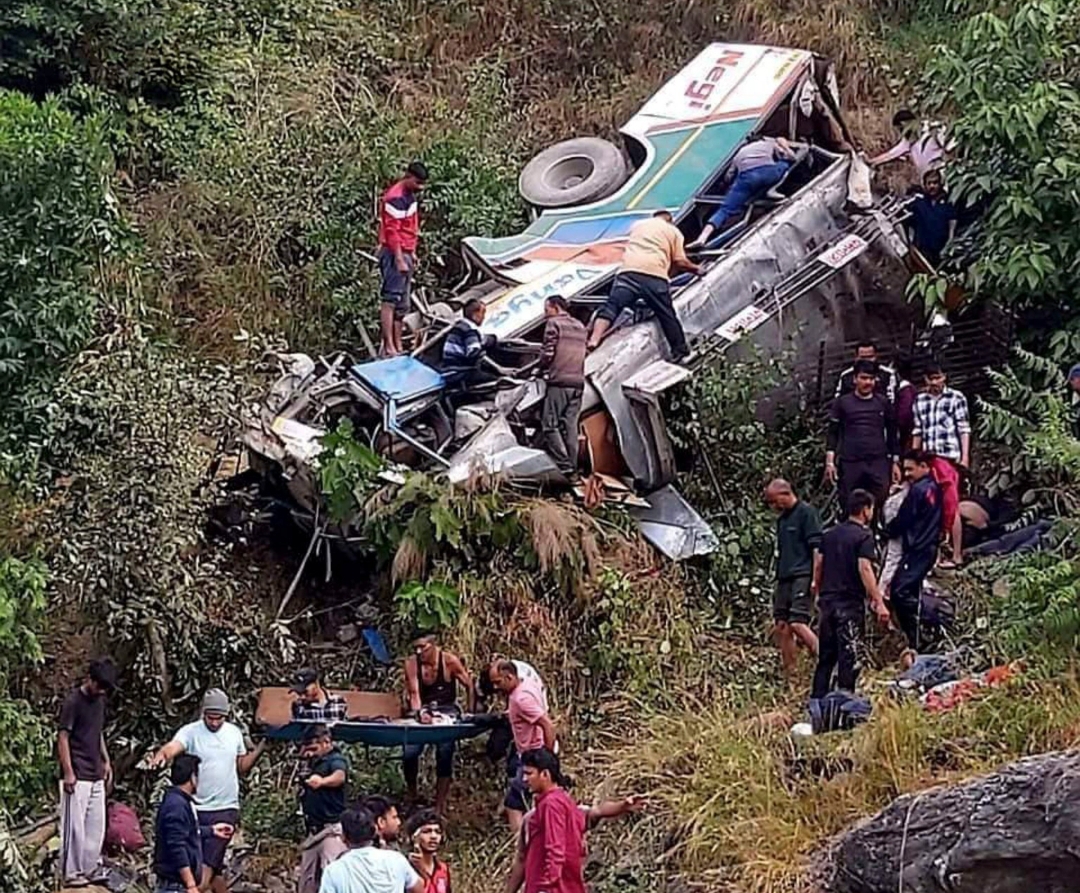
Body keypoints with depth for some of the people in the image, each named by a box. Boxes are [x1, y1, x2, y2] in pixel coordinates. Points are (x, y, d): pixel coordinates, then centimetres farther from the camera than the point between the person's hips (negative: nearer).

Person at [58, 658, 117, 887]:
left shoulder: (100, 700, 11)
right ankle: (71, 873, 2)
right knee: (74, 825, -4)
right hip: (77, 777, -8)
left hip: (96, 775, 8)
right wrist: (68, 773, -18)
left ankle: (91, 868, 19)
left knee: (96, 825, 10)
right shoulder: (73, 701, -13)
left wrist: (106, 761, 16)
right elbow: (63, 738, -14)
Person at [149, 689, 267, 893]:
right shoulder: (190, 732, -7)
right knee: (213, 867, 11)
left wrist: (260, 748, 2)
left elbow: (242, 767, 16)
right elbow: (173, 747, -29)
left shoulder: (234, 733, 5)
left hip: (225, 810, 0)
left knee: (207, 864, -11)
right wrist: (162, 755, -52)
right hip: (197, 809, 0)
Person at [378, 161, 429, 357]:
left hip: (405, 253, 10)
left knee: (402, 305, 12)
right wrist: (399, 260, -22)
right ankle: (388, 347, -17)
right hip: (395, 253, -10)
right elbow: (391, 231, -19)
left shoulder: (411, 196, 15)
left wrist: (412, 253, 19)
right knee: (390, 301, -12)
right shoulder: (395, 197, -15)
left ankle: (398, 347, 16)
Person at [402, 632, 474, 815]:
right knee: (409, 752, -15)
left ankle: (440, 805, -5)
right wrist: (419, 712, -36)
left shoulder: (449, 661, -12)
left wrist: (470, 713, -3)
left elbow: (469, 686, -2)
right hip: (423, 712, 1)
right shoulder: (411, 663, -10)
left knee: (444, 754, -14)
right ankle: (412, 798, 7)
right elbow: (414, 693, -17)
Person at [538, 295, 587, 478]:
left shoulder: (554, 324, -5)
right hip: (577, 382, 7)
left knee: (550, 425, -5)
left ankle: (563, 465, -14)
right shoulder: (580, 327, 18)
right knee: (570, 425, 9)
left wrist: (542, 370, 5)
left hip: (559, 381, -7)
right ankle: (573, 466, 6)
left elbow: (548, 352, -11)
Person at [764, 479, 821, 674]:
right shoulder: (782, 519, 20)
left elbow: (817, 548, -12)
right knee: (781, 625, 5)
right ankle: (789, 671, 9)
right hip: (784, 578, 9)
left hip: (803, 576, -9)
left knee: (798, 623, -20)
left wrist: (816, 578, -18)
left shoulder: (806, 512, -6)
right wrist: (778, 577, 20)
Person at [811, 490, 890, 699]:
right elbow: (864, 568, -18)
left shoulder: (830, 534, 12)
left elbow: (818, 566, 14)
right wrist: (879, 602, -20)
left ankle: (818, 697, 13)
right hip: (850, 603, -7)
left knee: (826, 655, 13)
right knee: (849, 655, -3)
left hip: (828, 601, 7)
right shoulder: (864, 536, -8)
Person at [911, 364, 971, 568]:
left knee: (951, 508, -7)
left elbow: (964, 429, -2)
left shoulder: (956, 398, 1)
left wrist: (964, 456, -10)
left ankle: (957, 556, -6)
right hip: (927, 460, 5)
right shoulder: (920, 401, 16)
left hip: (949, 458, -5)